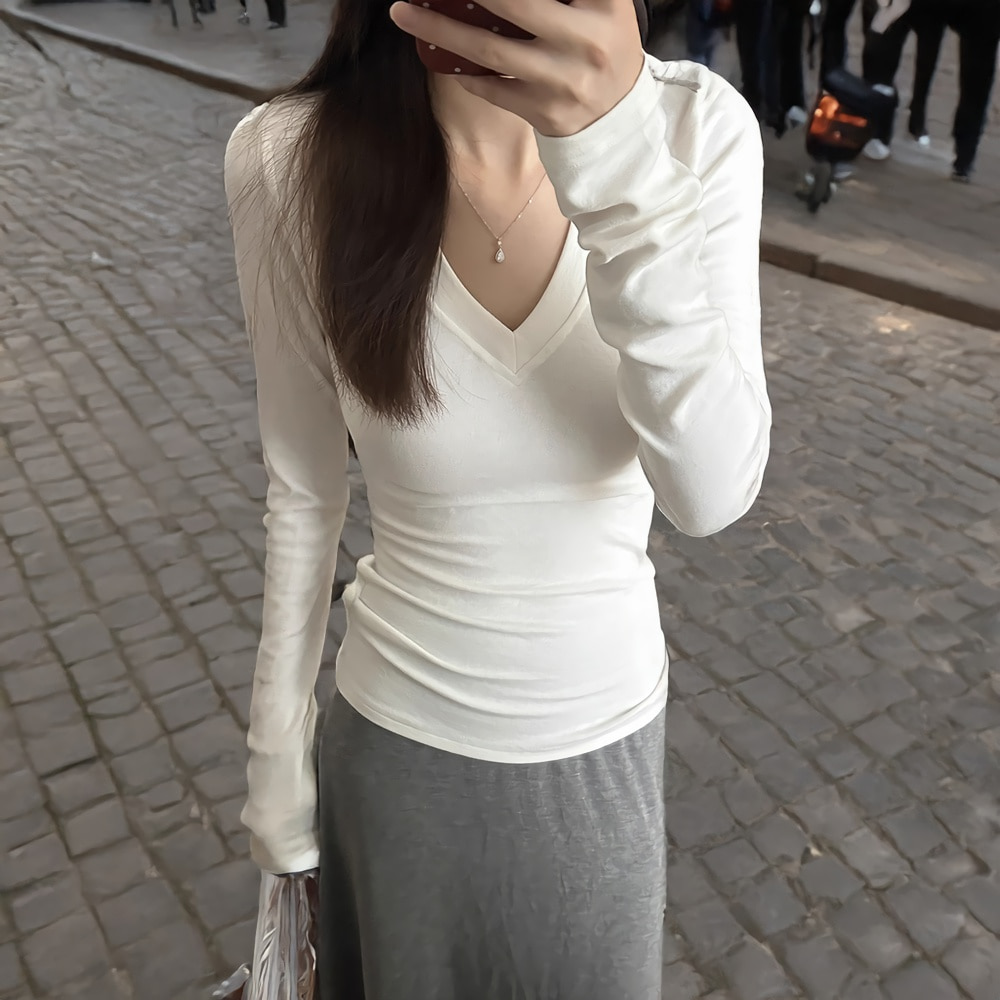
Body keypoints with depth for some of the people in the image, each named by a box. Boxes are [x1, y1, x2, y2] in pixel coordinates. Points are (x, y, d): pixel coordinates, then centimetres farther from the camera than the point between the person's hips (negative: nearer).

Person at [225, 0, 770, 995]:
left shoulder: (697, 123, -17)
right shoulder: (289, 157, -18)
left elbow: (712, 491, -24)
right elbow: (303, 491, -7)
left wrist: (621, 153, -36)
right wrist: (277, 753, 3)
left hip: (604, 738, 1)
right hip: (399, 743, 0)